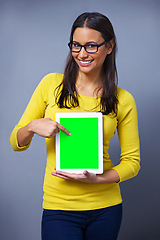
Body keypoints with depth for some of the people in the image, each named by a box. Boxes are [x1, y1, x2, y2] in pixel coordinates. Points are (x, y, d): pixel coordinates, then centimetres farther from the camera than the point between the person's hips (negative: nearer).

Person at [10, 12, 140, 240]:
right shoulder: (51, 84, -2)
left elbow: (132, 161, 3)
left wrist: (96, 179, -14)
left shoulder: (123, 100, -2)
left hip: (105, 207, 1)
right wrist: (33, 126, -18)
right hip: (59, 207, -1)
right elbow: (16, 142, 4)